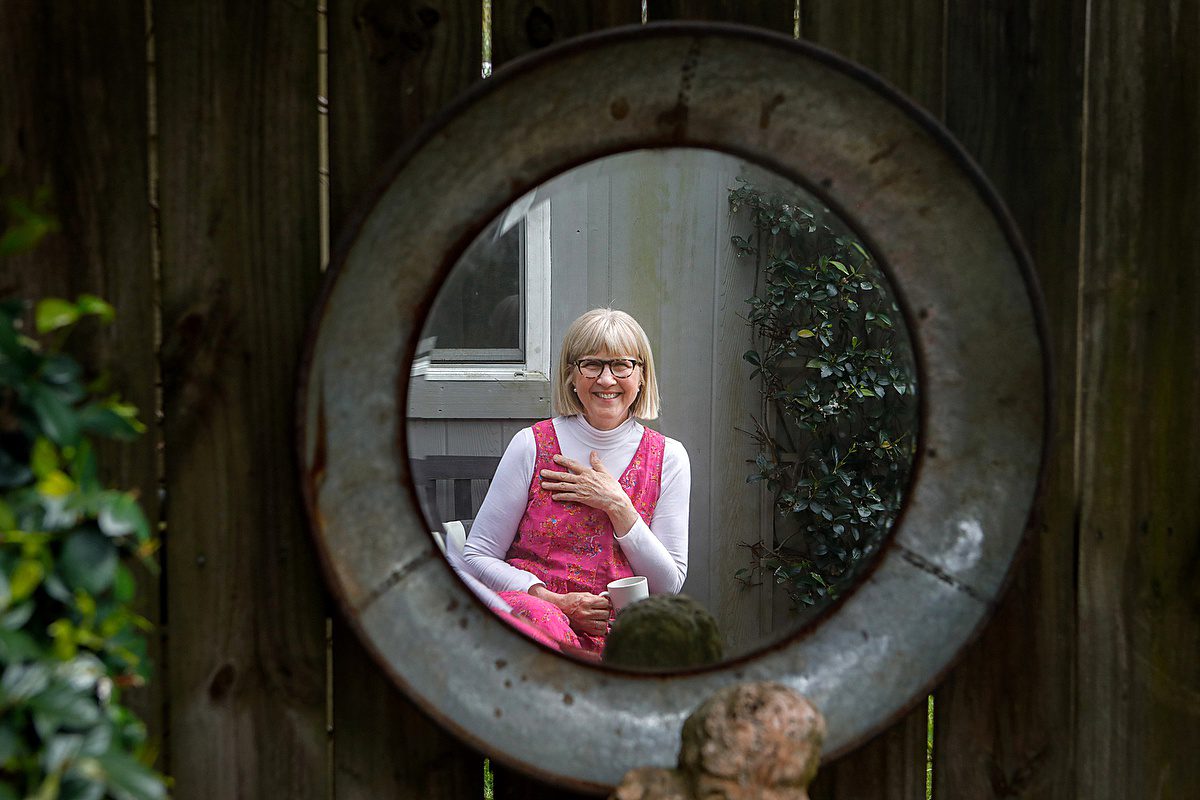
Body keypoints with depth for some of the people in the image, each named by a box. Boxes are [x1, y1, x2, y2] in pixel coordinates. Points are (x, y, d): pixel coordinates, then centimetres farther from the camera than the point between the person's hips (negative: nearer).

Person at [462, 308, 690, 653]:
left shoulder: (667, 457, 8)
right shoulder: (533, 446, 2)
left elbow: (669, 585, 7)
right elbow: (477, 557, 3)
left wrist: (617, 506, -6)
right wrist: (555, 602, -12)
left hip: (616, 636, 2)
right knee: (539, 617, -39)